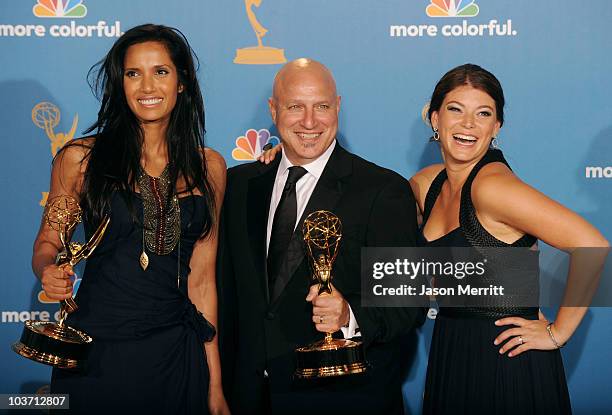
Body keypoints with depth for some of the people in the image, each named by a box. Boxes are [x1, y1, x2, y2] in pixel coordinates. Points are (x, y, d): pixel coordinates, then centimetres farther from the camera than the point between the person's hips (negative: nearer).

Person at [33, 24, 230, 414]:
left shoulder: (209, 167, 3)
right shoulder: (80, 159, -3)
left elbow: (201, 279, 6)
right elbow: (48, 243, 6)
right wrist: (50, 272, -19)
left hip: (175, 354, 2)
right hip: (95, 352, -2)